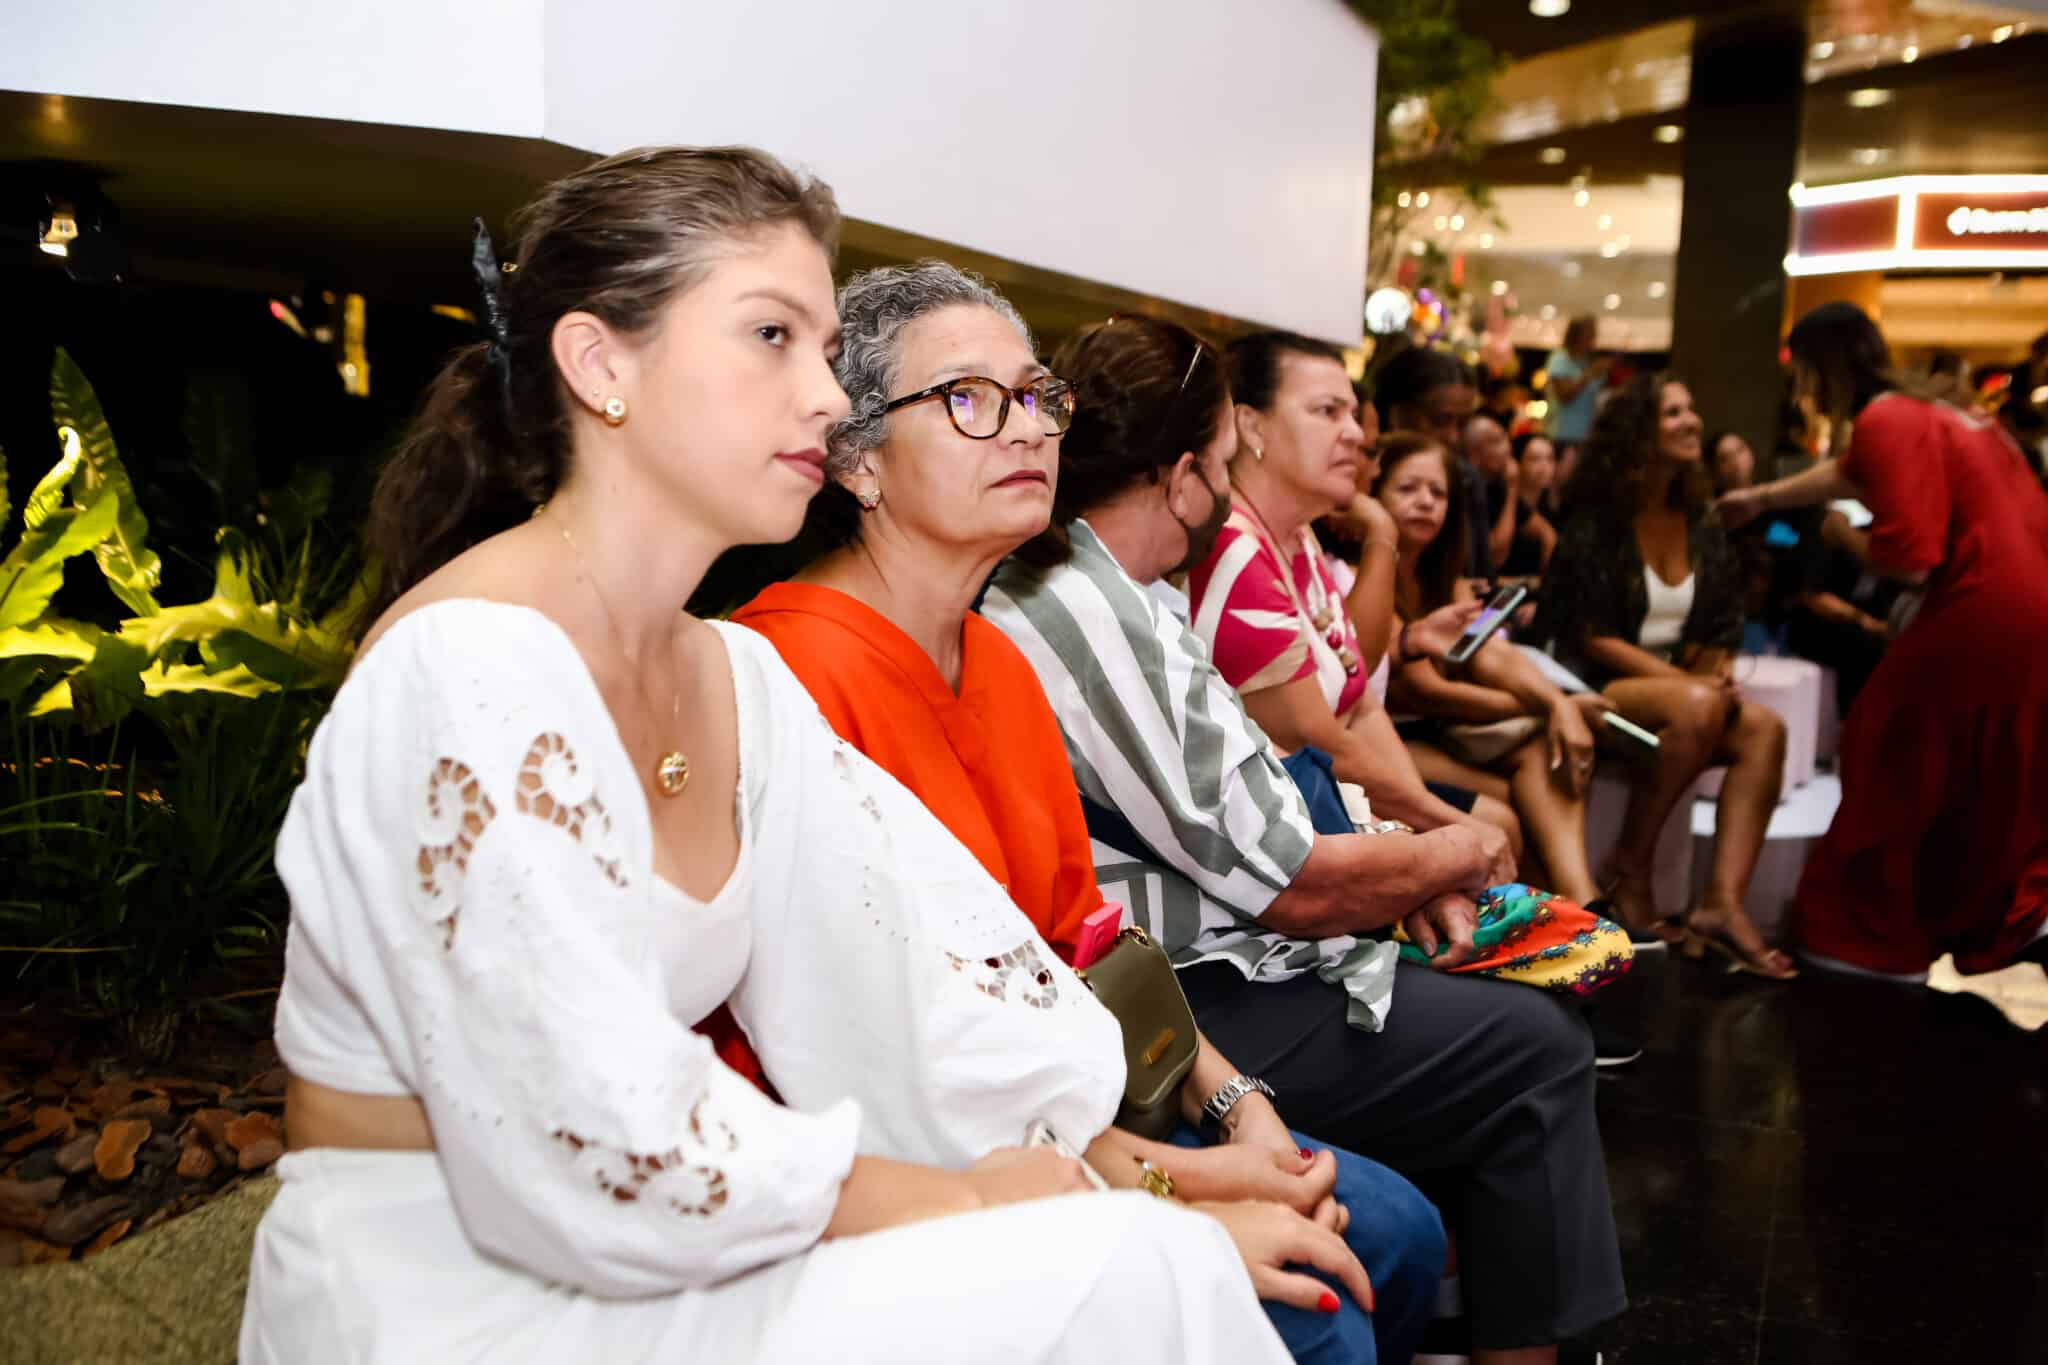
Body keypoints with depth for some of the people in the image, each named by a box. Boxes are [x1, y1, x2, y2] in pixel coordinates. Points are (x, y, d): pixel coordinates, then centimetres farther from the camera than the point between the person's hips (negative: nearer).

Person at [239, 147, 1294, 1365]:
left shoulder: (738, 676, 3)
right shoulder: (474, 667, -21)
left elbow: (926, 980, 0)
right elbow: (612, 1167, -24)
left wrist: (1155, 1178, -9)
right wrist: (974, 1202, -14)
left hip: (620, 1265, 7)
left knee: (1164, 1255, -6)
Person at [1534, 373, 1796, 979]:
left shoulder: (1702, 526, 13)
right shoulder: (1596, 523, -4)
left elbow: (1718, 629, 12)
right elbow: (1592, 637, -10)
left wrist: (1716, 677, -11)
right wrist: (1683, 680, -18)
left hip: (1678, 685, 6)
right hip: (1597, 686, -6)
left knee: (1764, 729, -24)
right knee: (1695, 706, -35)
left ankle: (1723, 904, -31)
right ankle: (1629, 872, -20)